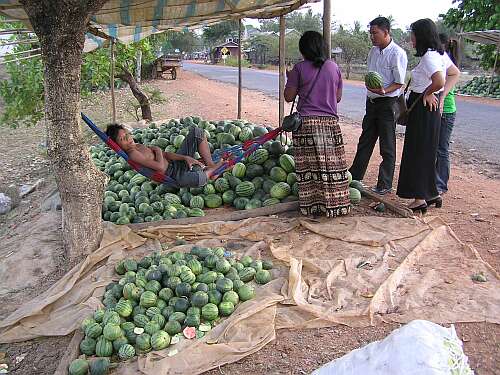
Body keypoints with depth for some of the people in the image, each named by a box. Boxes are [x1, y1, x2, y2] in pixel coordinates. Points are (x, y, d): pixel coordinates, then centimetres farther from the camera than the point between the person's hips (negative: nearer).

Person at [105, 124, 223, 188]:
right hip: (175, 174, -10)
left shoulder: (138, 146, 12)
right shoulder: (133, 154, -19)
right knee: (197, 179, -45)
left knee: (197, 132, 7)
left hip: (176, 162, 10)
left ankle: (211, 165, 2)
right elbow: (161, 167, -29)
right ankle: (211, 170, -9)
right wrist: (157, 150, -11)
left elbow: (164, 154, 10)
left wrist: (185, 158, -3)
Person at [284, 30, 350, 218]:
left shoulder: (300, 68, -3)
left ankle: (312, 207, 9)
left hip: (306, 123, -2)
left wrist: (289, 78, 17)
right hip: (330, 122, 3)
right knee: (331, 166, 9)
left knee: (308, 167, 4)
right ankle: (334, 205, 14)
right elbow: (338, 97, 12)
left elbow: (289, 96, 0)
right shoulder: (333, 67, 6)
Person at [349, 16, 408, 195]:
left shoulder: (397, 54, -13)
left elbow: (399, 83, -14)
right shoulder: (373, 51, 10)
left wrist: (383, 91, -31)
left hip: (387, 103, -7)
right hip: (371, 102, 7)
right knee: (365, 142, 13)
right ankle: (354, 177, 21)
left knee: (387, 147, 2)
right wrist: (370, 94, 17)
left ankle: (385, 185, 10)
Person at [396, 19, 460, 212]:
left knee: (417, 153, -2)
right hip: (432, 108, 10)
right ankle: (432, 194, 25)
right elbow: (455, 74, 21)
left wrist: (428, 93, -13)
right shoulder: (440, 54, 12)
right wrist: (441, 94, 10)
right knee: (427, 152, 16)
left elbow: (439, 81, -33)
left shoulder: (428, 57, -18)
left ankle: (420, 198, 3)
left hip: (422, 108, -10)